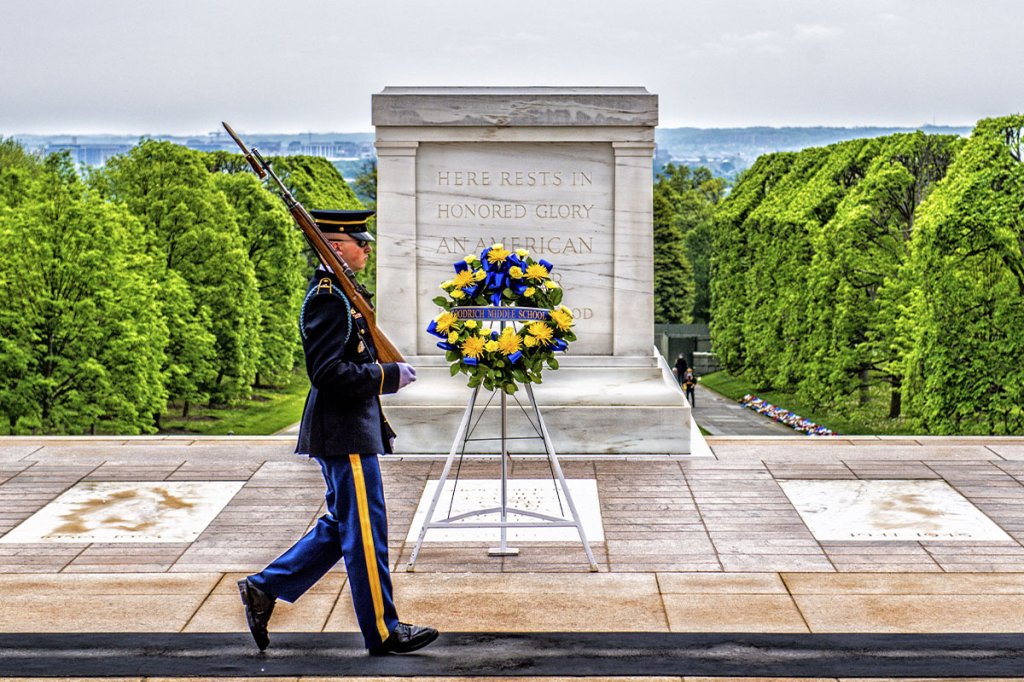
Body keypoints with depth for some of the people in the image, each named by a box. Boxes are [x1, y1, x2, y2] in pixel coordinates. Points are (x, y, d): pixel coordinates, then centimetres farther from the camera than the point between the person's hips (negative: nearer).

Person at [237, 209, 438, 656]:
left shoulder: (339, 293, 16)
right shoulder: (327, 299, -17)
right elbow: (328, 372, -23)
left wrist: (378, 426, 19)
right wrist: (389, 376, -18)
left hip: (350, 428, 10)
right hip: (345, 433, -10)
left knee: (341, 526, 16)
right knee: (365, 531, -2)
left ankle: (264, 588, 21)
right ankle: (382, 632, 8)